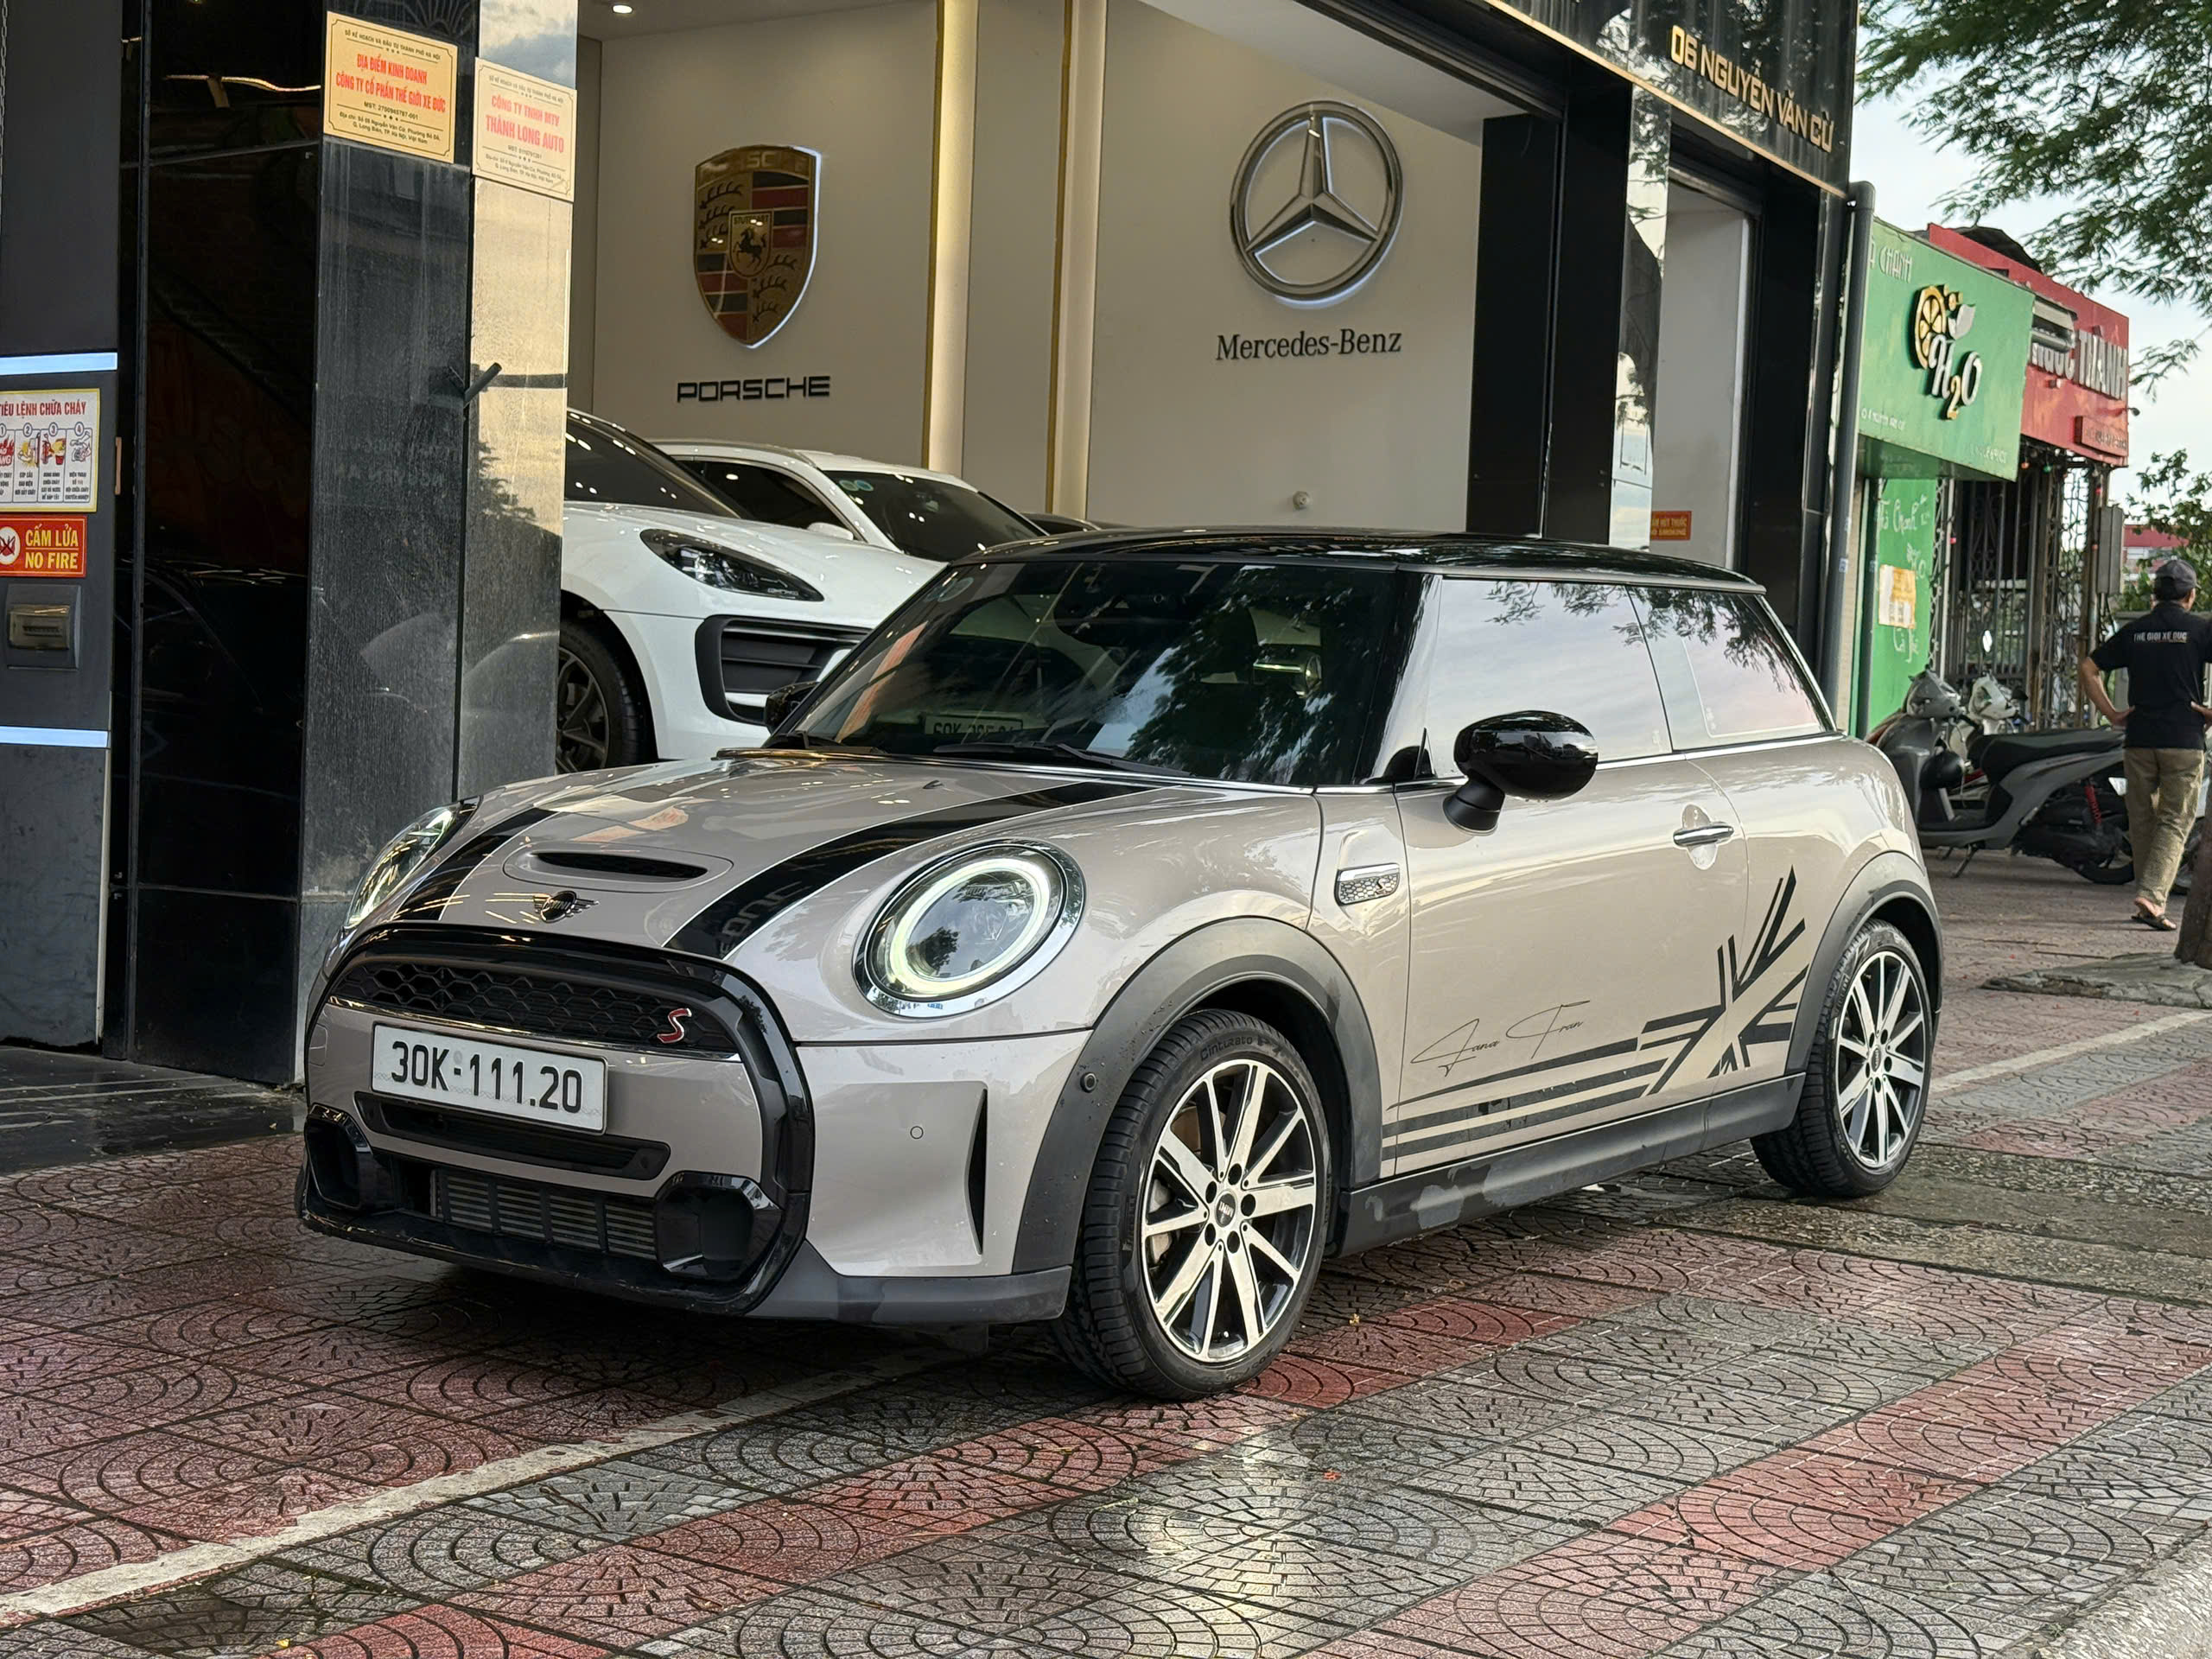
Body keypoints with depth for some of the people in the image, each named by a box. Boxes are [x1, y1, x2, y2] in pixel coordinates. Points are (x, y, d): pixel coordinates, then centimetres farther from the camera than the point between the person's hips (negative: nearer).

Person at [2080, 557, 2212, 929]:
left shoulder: (2133, 630, 8)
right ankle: (2152, 896, -16)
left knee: (2142, 821, 13)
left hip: (2140, 738, 3)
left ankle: (2148, 899, 19)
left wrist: (2111, 713, 9)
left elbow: (2088, 668, 8)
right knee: (2175, 822, 0)